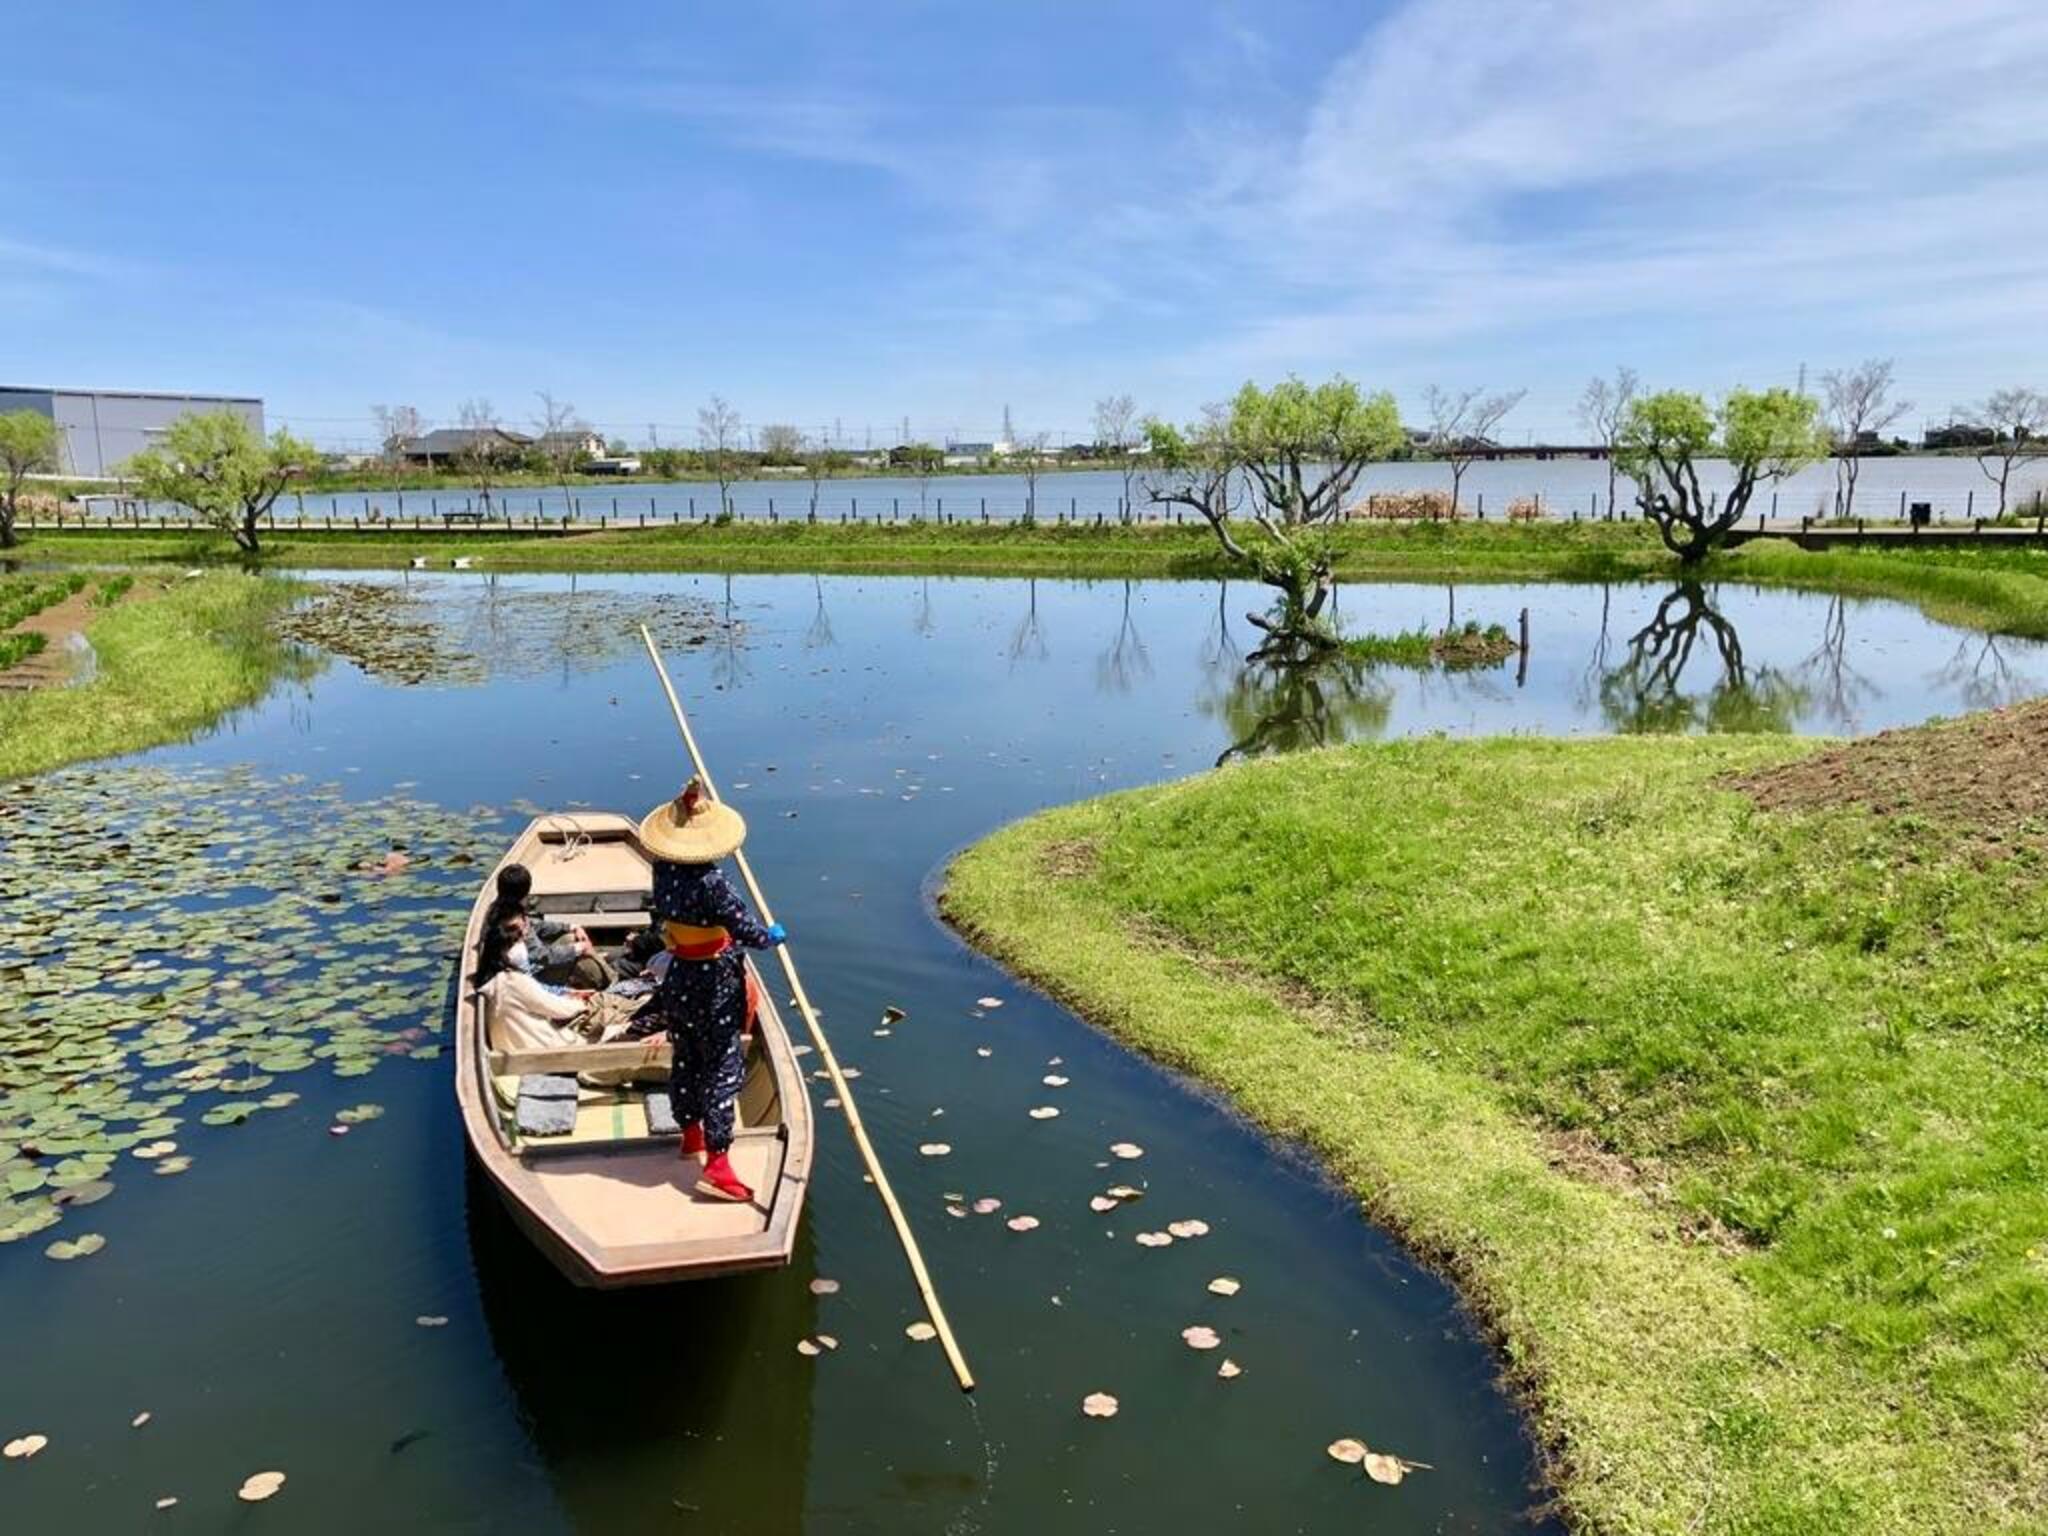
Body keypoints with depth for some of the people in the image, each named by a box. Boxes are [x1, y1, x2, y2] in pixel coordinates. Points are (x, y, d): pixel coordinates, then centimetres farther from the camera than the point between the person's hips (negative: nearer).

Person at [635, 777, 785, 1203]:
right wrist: (772, 936, -2)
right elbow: (746, 930, -24)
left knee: (686, 1058, 22)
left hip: (679, 976, 7)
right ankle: (717, 1163, -2)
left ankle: (691, 1135, 41)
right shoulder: (711, 883, -27)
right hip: (715, 982, -7)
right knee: (723, 1068, 0)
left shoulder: (663, 871, -5)